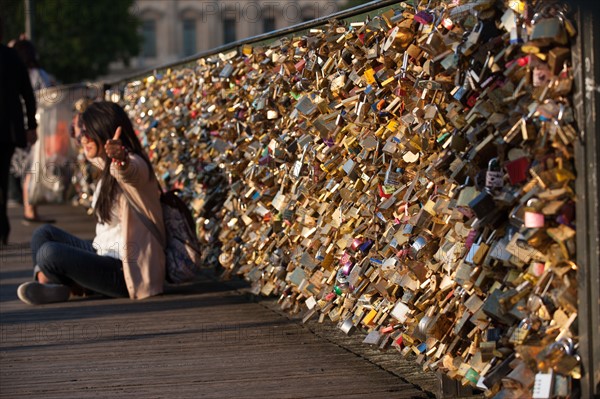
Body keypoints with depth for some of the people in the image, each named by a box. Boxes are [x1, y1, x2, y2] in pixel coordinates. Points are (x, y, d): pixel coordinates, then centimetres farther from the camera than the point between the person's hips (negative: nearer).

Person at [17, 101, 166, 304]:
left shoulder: (135, 165, -17)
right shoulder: (109, 167, 12)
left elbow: (130, 171, -45)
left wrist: (121, 158, -67)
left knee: (49, 252, -23)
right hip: (103, 255, 10)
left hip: (124, 272, -10)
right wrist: (83, 135, 58)